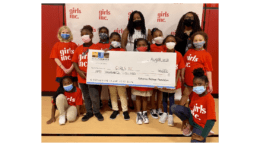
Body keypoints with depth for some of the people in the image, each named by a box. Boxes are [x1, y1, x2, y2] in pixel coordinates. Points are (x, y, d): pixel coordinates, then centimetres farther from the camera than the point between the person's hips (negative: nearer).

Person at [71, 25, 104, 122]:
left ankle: (96, 111, 23)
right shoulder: (78, 48, 6)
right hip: (82, 77, 5)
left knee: (94, 96, -1)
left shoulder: (95, 48, -7)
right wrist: (79, 72, -8)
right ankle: (89, 112, 33)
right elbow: (74, 62, 7)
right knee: (86, 96, 17)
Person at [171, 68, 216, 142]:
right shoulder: (194, 94, -6)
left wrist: (202, 136, -30)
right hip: (193, 118, 7)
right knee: (174, 108, -6)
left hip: (201, 125, -7)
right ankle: (188, 124, 12)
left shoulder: (209, 99, -26)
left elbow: (211, 120, -30)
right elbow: (191, 108, 3)